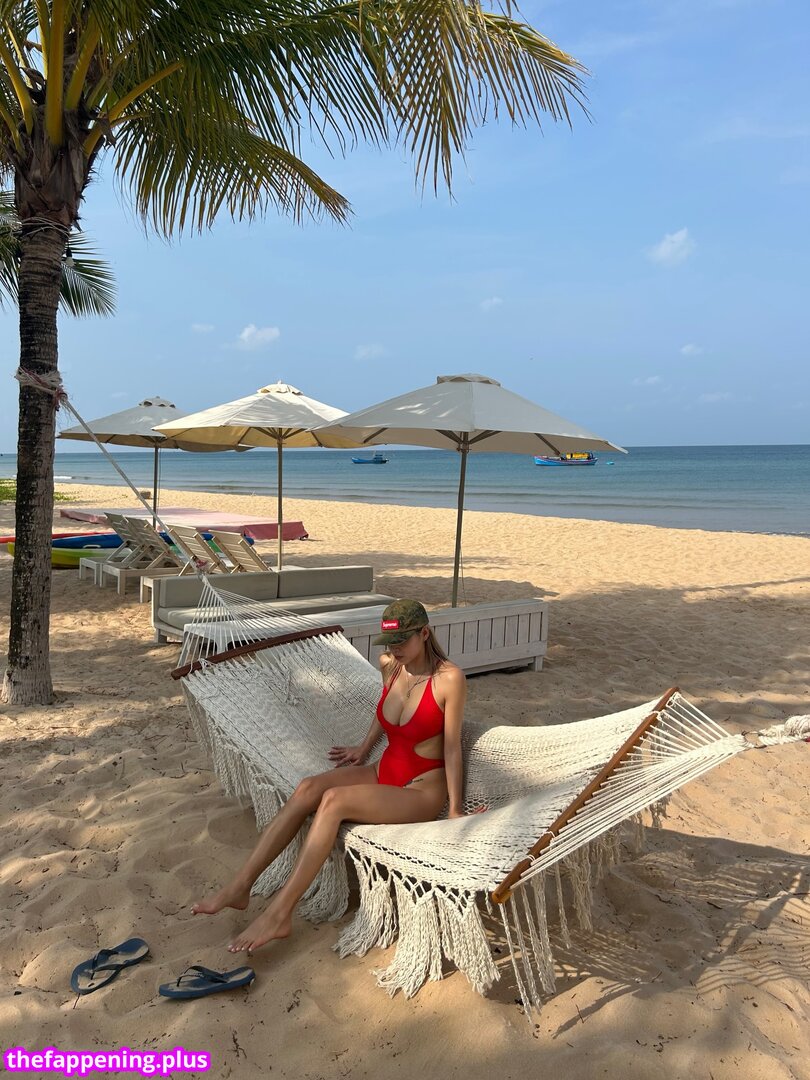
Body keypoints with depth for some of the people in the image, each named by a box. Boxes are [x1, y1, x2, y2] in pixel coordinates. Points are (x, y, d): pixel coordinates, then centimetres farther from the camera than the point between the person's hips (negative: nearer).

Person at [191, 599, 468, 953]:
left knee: (334, 800, -28)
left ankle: (279, 913, -23)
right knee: (308, 788, -19)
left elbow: (452, 747, -15)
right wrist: (364, 749, 24)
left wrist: (456, 811, -10)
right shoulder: (389, 664, 0)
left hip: (424, 789, -6)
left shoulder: (449, 678, -20)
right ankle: (239, 887, -16)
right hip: (385, 772, 7)